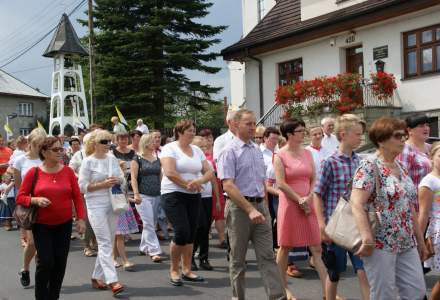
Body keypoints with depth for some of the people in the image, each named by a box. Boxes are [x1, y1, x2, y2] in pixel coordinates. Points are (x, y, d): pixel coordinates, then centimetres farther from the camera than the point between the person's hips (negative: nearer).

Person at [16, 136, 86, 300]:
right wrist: (36, 200, -20)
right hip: (42, 225, -2)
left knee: (60, 262, 7)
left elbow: (77, 197, 3)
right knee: (45, 262, -7)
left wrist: (80, 219, -3)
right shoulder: (33, 172, -6)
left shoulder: (68, 171, 0)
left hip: (64, 225, 3)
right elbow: (20, 197, -2)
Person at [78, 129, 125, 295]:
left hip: (113, 205, 6)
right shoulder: (88, 161, -6)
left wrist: (117, 180, -8)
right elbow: (82, 186, -9)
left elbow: (123, 178, 15)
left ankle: (97, 277, 22)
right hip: (96, 206, -6)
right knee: (105, 243, -10)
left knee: (107, 243, 10)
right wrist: (103, 184, -17)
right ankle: (112, 281, -14)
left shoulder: (112, 159, 9)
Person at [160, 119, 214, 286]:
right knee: (182, 233, -13)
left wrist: (199, 181, -15)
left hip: (194, 196, 6)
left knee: (191, 234, 6)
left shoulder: (197, 150, 11)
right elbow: (170, 172, -19)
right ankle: (174, 270, 6)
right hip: (174, 195, -6)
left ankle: (187, 270, 18)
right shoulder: (170, 148, -7)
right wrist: (187, 184, -11)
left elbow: (209, 172, 6)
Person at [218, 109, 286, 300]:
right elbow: (228, 186, -17)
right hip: (239, 207, -5)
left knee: (267, 256, 1)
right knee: (238, 259, 7)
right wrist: (250, 210, -22)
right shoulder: (230, 151, -9)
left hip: (260, 207, 6)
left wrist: (265, 207, 15)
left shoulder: (257, 150, 12)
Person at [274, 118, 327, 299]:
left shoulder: (307, 153, 10)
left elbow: (314, 180, 9)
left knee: (317, 248, 1)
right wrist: (299, 200, -12)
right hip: (289, 205, -4)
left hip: (309, 205, 4)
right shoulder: (280, 156, -5)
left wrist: (309, 198, -6)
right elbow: (281, 184, -12)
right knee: (285, 247, 7)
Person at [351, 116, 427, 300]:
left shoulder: (400, 167, 13)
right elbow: (356, 204, -21)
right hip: (380, 244, -8)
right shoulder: (370, 166, -12)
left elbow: (409, 207, 19)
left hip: (407, 244, 8)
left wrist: (420, 240, 19)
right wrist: (367, 239, -28)